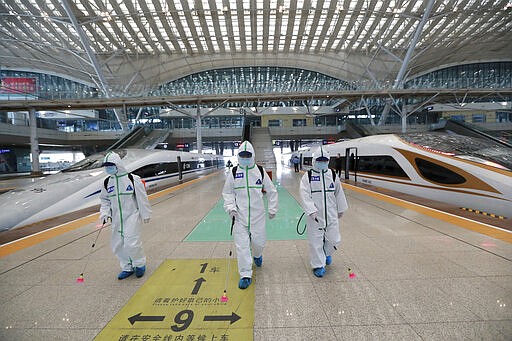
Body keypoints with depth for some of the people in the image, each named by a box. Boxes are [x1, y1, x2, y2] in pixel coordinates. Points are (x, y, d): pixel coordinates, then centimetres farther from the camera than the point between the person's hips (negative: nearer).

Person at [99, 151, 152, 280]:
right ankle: (127, 268, 30)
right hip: (116, 219, 6)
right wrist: (105, 213, 1)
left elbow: (142, 198, -8)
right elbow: (105, 200, 16)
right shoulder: (107, 182, 4)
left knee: (131, 243, -10)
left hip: (132, 216, -6)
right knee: (118, 245, 10)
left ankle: (140, 264, 17)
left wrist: (146, 215, -5)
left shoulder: (133, 179, -13)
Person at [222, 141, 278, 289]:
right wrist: (230, 207, -6)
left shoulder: (260, 171, -1)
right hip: (239, 215, 0)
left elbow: (272, 191, 7)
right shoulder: (234, 172, 0)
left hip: (257, 215, 0)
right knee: (241, 245, -1)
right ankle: (245, 275, 15)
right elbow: (227, 193, 8)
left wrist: (272, 209, 5)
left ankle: (257, 255, 45)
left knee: (259, 241, 8)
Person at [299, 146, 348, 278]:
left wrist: (341, 209, 20)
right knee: (315, 241, 4)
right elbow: (305, 195, -15)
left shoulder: (332, 175, 4)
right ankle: (318, 265, 23)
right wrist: (311, 210, -25)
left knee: (334, 239, 12)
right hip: (315, 215, -3)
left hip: (331, 215, 3)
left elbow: (338, 193, 14)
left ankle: (327, 253, 44)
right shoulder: (308, 176, -7)